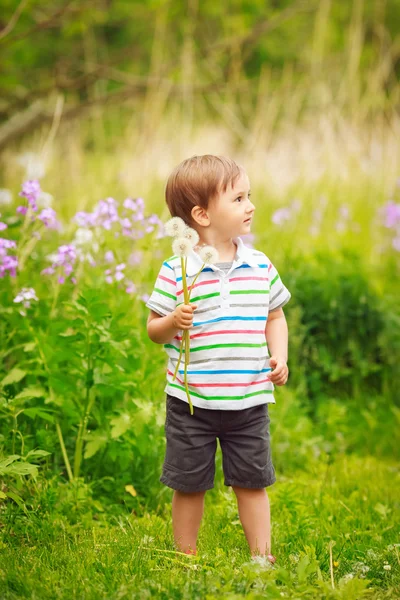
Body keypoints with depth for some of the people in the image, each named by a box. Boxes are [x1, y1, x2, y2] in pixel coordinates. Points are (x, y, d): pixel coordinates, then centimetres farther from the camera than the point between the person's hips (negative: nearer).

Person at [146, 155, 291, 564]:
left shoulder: (261, 267, 2)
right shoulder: (177, 271, -9)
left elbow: (274, 316, 14)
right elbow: (154, 329, -3)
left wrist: (279, 356, 0)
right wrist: (173, 323, -24)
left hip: (249, 400, 3)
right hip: (192, 402, -3)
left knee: (252, 481, 10)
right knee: (189, 484, 9)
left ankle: (262, 556, 21)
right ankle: (186, 558, 24)